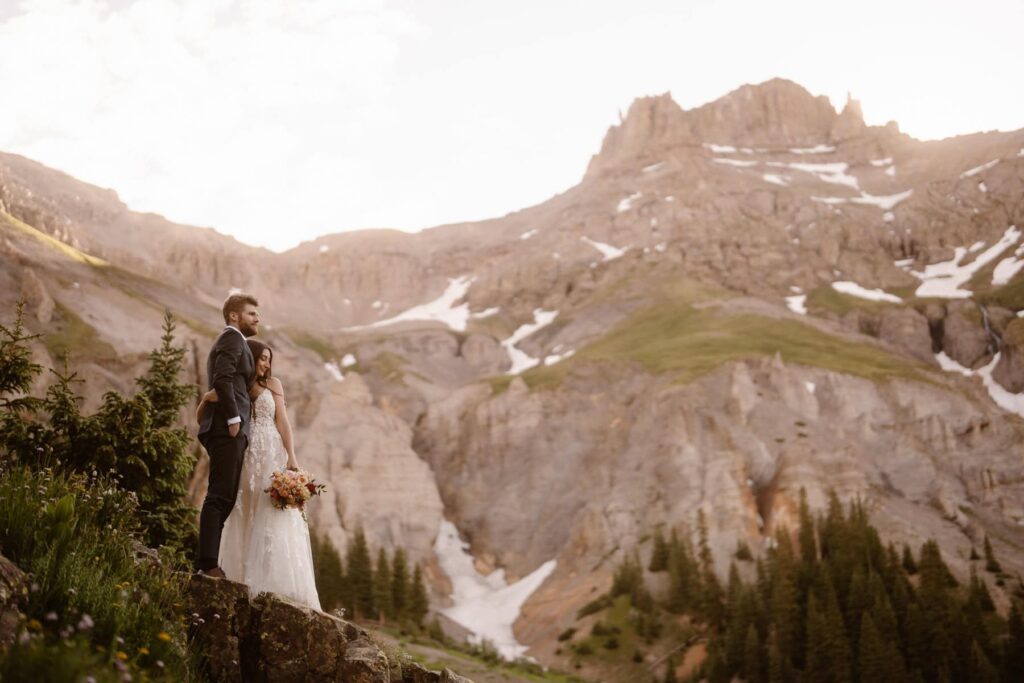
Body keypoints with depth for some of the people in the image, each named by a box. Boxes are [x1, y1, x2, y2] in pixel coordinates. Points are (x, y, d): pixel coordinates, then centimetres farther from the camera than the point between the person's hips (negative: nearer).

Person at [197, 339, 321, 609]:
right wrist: (205, 399, -12)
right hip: (244, 458, 1)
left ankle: (274, 581, -12)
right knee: (244, 517, 0)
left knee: (272, 517, -8)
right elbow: (201, 418, 10)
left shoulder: (272, 384, 11)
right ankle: (245, 578, -1)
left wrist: (291, 456, -6)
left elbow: (282, 420, 5)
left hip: (271, 455, -1)